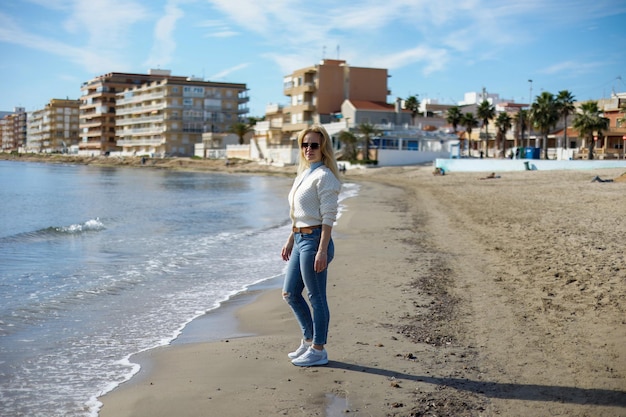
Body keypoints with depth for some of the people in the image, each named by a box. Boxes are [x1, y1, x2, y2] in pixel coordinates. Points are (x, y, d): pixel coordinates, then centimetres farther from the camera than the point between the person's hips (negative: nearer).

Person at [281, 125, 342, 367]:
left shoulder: (324, 176, -13)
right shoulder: (303, 174, 15)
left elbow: (328, 216, -17)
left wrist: (322, 251, -22)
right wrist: (290, 240, 21)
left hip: (315, 240, -10)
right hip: (300, 239, 10)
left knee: (316, 297, 0)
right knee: (290, 293, 16)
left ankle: (318, 351, 13)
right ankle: (308, 340, 30)